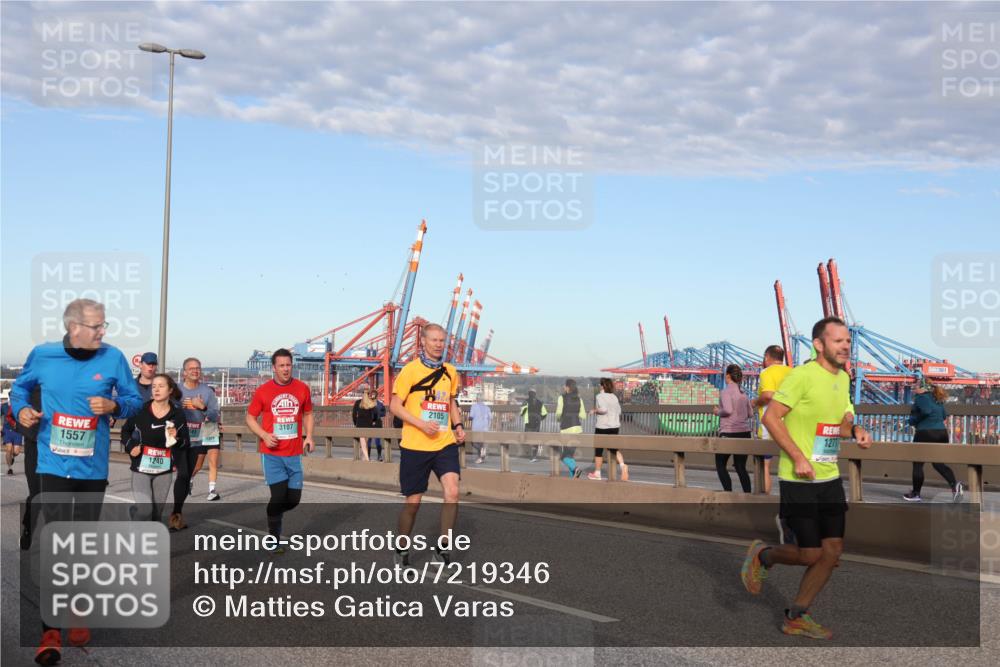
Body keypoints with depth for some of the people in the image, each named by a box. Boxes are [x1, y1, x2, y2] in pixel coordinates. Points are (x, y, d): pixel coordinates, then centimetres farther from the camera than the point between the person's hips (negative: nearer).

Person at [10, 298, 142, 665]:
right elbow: (20, 387, 14)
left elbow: (134, 400, 3)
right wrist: (21, 409, -6)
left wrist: (114, 406, -17)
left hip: (93, 467, 1)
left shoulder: (113, 357, -5)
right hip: (54, 465, -1)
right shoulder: (43, 355, -4)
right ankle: (50, 631, -1)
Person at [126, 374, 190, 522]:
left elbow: (186, 443, 3)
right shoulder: (140, 410, -4)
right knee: (145, 511, -15)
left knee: (156, 512, 10)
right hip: (141, 469, -2)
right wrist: (131, 446, -6)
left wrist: (176, 438, -18)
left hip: (164, 471, 2)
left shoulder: (178, 414, -2)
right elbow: (126, 430, 11)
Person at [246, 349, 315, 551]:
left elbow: (307, 414, 16)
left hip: (294, 453, 3)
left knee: (294, 498, 5)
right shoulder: (263, 391, -3)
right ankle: (274, 540, 8)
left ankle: (273, 514, 38)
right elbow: (250, 417, 5)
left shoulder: (302, 388, 4)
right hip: (272, 453, -3)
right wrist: (264, 435, -11)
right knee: (278, 495, -8)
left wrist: (308, 436, 1)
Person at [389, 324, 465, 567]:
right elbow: (394, 406, -7)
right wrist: (421, 423, -19)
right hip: (415, 446, -3)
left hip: (445, 444, 3)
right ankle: (401, 548, 27)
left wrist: (458, 426, 7)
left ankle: (442, 548, -1)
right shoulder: (410, 370, -6)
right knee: (412, 502, 4)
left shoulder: (450, 372, 9)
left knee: (452, 492, -16)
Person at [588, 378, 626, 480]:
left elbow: (603, 409, -25)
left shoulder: (600, 396, -11)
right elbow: (619, 411, 12)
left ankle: (597, 473, 17)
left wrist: (595, 411, -9)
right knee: (614, 448, 14)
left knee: (598, 450, 8)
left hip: (602, 427, -5)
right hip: (615, 426, 5)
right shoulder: (614, 397, 8)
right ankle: (622, 465, -11)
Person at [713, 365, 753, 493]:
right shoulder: (743, 392, 11)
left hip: (729, 432, -6)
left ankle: (729, 492, -1)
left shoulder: (726, 391, -9)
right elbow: (750, 413, 12)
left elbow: (728, 410, -21)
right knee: (741, 467, 10)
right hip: (744, 432, 6)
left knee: (720, 464, 9)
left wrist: (718, 412, -3)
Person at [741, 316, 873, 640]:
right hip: (799, 480, -8)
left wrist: (856, 430, -1)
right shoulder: (802, 375, -15)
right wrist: (798, 458, -21)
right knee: (811, 554, -5)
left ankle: (796, 618, 20)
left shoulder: (843, 378, 10)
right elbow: (770, 417, -16)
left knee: (832, 551, 6)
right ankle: (762, 555, 25)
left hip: (830, 478, 8)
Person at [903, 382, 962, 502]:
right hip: (941, 433, 7)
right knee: (938, 463, 14)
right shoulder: (937, 399, 16)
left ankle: (916, 494, 12)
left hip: (925, 433, -7)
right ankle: (954, 484, -10)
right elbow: (944, 414, 19)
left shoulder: (921, 398, -7)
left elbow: (926, 411, -22)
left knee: (918, 464, 5)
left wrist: (914, 420, -7)